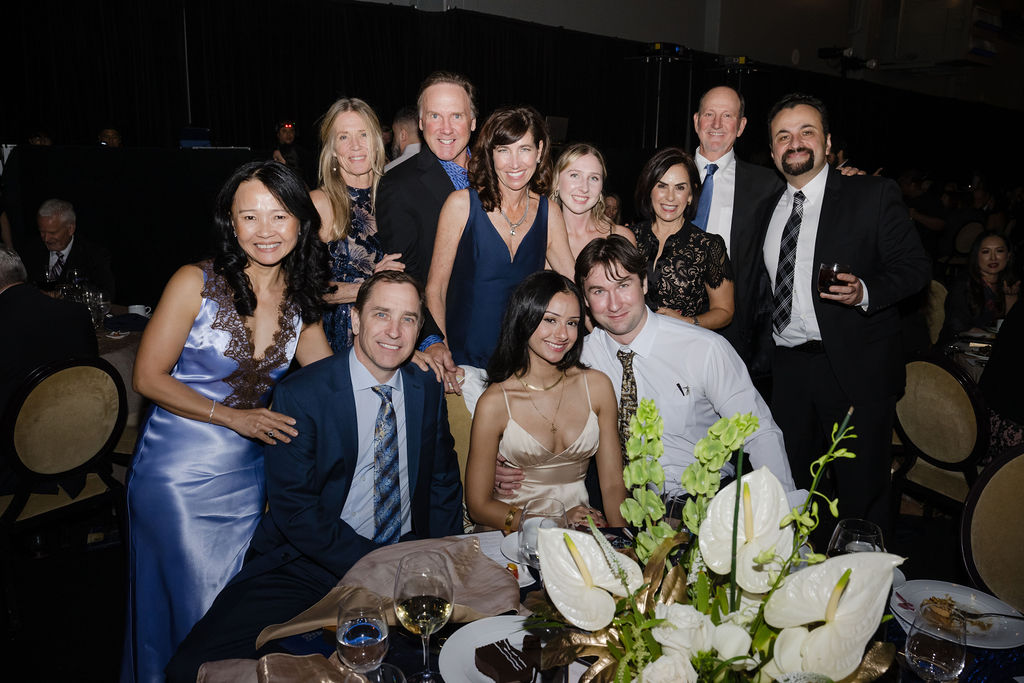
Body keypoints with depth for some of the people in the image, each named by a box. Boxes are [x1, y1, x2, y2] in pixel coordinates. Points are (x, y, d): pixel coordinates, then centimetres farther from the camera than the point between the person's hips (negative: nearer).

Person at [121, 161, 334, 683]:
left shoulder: (301, 298, 1)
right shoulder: (196, 283, -13)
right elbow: (148, 378, -10)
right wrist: (233, 417, -17)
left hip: (247, 473, 4)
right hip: (177, 469, -4)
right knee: (192, 607, 7)